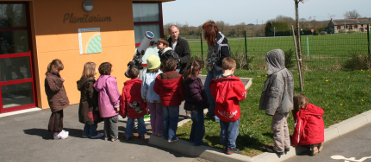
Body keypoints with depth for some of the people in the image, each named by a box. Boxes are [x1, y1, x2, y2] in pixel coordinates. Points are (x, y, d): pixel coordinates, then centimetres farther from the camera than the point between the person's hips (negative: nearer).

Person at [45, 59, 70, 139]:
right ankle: (57, 133, 3)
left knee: (60, 115, 16)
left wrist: (64, 97, 23)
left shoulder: (57, 75, 14)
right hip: (55, 102, -9)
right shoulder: (49, 77, -15)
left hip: (60, 101, 9)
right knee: (56, 116, -4)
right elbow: (53, 88, -25)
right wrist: (60, 81, -35)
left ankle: (59, 130, 27)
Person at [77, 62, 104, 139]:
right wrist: (96, 105, -19)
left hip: (85, 105, 10)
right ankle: (94, 133, 14)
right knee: (93, 119, 4)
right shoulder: (90, 82, -22)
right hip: (90, 105, -10)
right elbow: (92, 95, -24)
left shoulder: (84, 80, 9)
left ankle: (86, 133, 27)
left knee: (89, 120, 19)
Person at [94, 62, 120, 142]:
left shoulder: (100, 79, 9)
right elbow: (112, 93, -17)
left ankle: (107, 136, 22)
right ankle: (114, 137, 8)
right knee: (113, 120, 3)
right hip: (110, 105, -8)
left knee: (106, 120, 17)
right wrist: (116, 104, -11)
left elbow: (97, 89, 14)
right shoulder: (109, 79, -17)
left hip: (103, 105, 8)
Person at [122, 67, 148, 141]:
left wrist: (123, 109, 8)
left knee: (130, 121, 12)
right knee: (141, 121, 12)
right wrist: (146, 106, 9)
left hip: (130, 110, 1)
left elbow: (123, 98, -1)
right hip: (140, 109, -1)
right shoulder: (141, 84, -5)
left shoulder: (126, 86, -2)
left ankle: (128, 135, 15)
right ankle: (141, 134, 17)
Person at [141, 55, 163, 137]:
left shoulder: (146, 75, -10)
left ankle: (154, 131, 23)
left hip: (149, 99, 3)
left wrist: (143, 97, 12)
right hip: (159, 99, -2)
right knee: (160, 114, 9)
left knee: (153, 114, 16)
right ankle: (159, 132, 12)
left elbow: (143, 88, -3)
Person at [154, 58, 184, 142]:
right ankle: (171, 137, 4)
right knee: (173, 119, 5)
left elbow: (155, 89, 5)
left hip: (164, 101, 4)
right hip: (174, 101, -4)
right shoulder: (178, 76, -12)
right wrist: (182, 98, 8)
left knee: (165, 119, 16)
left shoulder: (159, 77, -2)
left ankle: (165, 136, 23)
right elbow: (181, 90, -10)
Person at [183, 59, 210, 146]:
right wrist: (205, 103, -16)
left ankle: (193, 138, 33)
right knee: (200, 123, 1)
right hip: (196, 106, -10)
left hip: (191, 105, 10)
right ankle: (198, 141, 9)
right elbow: (196, 95, -25)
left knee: (195, 122, 22)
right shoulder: (193, 81, -24)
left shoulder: (188, 79, 9)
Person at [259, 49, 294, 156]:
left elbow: (275, 94, -25)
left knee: (277, 127, 6)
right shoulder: (286, 72, 4)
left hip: (279, 107, -9)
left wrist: (270, 109, -20)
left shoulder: (276, 75, -26)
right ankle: (286, 146, 33)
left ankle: (279, 148, 19)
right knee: (283, 125, 21)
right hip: (286, 105, 9)